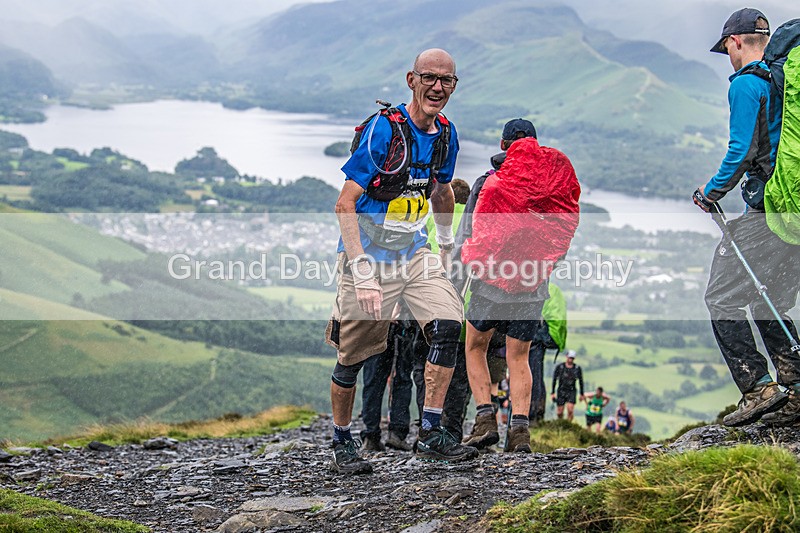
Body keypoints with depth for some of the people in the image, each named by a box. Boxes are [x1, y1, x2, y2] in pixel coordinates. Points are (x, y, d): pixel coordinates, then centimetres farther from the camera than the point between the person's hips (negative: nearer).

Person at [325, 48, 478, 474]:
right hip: (368, 254, -6)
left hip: (413, 252, 6)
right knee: (354, 355, 0)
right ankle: (342, 443, 20)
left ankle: (431, 435, -6)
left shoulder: (445, 134, 2)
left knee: (448, 324, -13)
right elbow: (345, 206, -21)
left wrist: (447, 243, 25)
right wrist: (363, 274, -28)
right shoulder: (384, 129, -19)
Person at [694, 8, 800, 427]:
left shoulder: (746, 84, -8)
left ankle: (757, 387, -10)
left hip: (766, 210, -8)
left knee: (723, 298, -1)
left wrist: (710, 194, -3)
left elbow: (742, 151, -16)